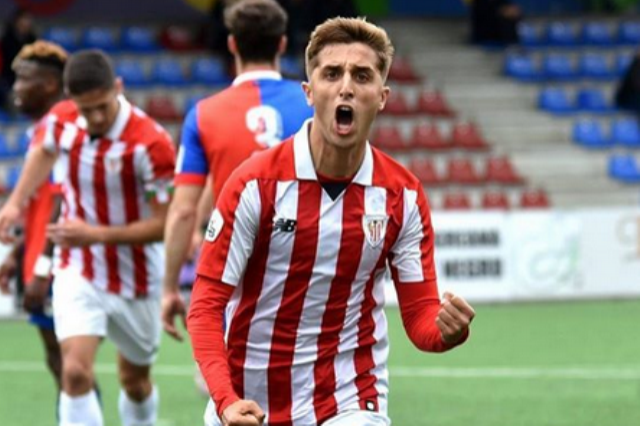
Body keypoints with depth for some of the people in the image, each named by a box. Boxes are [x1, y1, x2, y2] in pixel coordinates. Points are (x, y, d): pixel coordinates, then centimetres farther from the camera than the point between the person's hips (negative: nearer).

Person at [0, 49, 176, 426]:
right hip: (77, 273, 2)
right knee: (76, 373, -18)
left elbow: (165, 224, -21)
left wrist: (95, 235, -28)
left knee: (135, 381, 16)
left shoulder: (150, 143, -24)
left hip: (135, 280, -2)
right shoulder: (62, 121, -9)